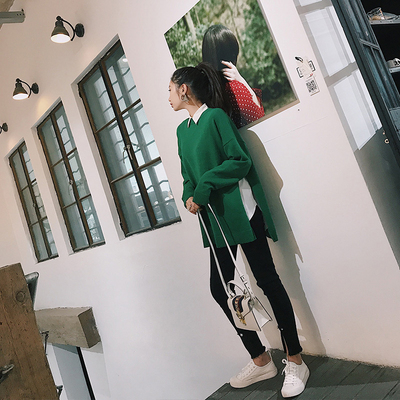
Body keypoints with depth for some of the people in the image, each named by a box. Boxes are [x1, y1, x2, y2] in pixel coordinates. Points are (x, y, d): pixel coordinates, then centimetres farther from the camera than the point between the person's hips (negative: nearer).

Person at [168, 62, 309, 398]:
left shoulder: (215, 116, -5)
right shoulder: (182, 130, 17)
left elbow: (240, 160, -12)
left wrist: (206, 186, -16)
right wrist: (189, 197, -1)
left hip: (241, 212, -8)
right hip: (214, 219, 8)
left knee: (267, 280, -1)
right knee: (220, 288, 7)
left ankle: (295, 361, 16)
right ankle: (260, 361, 24)